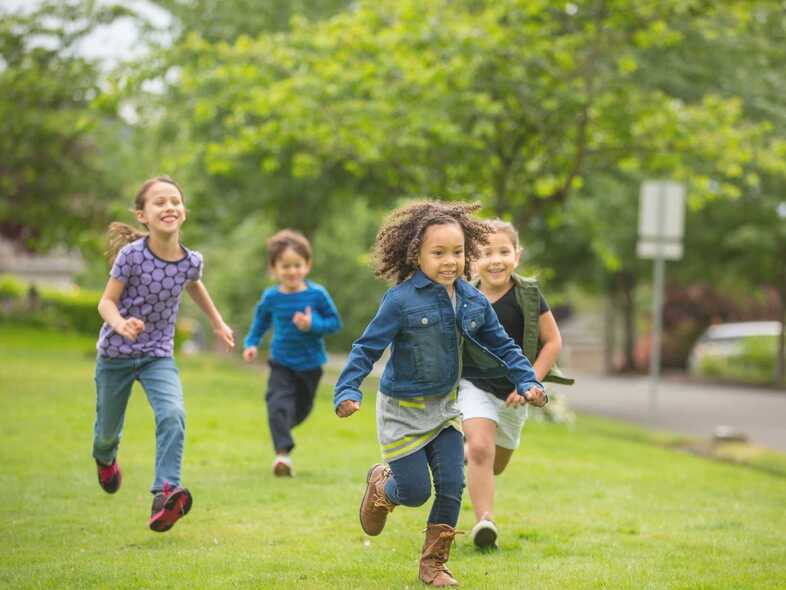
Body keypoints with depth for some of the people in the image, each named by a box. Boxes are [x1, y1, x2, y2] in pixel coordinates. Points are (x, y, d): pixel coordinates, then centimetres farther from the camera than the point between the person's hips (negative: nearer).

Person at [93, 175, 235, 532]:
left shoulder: (191, 261, -10)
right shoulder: (131, 255, -22)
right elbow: (106, 302, -17)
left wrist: (218, 323, 23)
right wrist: (120, 324, -38)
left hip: (159, 355, 2)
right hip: (116, 355, -2)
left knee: (173, 415, -26)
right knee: (108, 430, 16)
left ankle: (166, 494, -32)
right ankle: (105, 459, 53)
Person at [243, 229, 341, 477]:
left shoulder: (317, 294, -13)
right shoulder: (271, 297, -8)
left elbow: (335, 322, -7)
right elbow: (261, 321, 11)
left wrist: (313, 325, -24)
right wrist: (251, 344, -1)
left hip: (310, 364, 1)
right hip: (281, 363, -1)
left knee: (301, 409, 18)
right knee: (278, 404, -23)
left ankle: (282, 428, 50)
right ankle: (282, 453, -27)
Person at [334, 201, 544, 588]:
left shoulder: (473, 301, -3)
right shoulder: (401, 301, -20)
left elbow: (502, 345, 9)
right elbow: (366, 349, -17)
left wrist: (527, 381, -1)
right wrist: (347, 391, -28)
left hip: (444, 407, 5)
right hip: (402, 410, -5)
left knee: (452, 486, -3)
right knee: (415, 492, -1)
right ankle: (381, 485, 36)